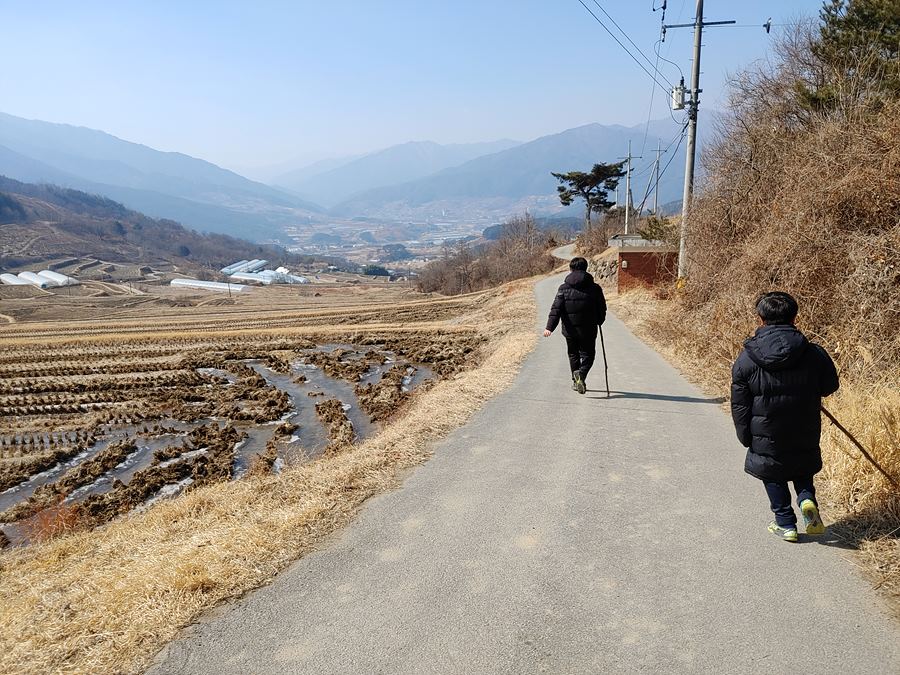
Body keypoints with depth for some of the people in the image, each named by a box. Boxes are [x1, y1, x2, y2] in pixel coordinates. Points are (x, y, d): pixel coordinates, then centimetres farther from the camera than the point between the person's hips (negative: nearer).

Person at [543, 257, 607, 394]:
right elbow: (602, 308, 5)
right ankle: (581, 373, -19)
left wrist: (549, 327, -16)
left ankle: (576, 381, 23)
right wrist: (599, 322, 23)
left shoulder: (564, 288, -3)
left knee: (573, 355, 18)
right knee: (588, 354, 9)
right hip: (588, 330, -1)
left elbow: (556, 309, -11)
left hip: (569, 330, 1)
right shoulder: (594, 288, -2)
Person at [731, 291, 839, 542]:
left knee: (773, 477, 17)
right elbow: (829, 386, 6)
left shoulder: (747, 358, -12)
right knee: (803, 469, 25)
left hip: (766, 436, -1)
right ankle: (807, 499, 1)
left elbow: (739, 404, -7)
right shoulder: (814, 353, -9)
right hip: (805, 434, 2)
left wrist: (745, 437, 3)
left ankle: (786, 523, 17)